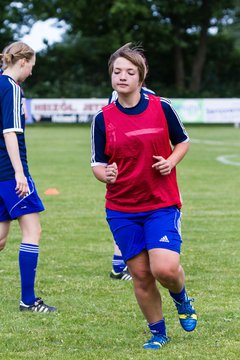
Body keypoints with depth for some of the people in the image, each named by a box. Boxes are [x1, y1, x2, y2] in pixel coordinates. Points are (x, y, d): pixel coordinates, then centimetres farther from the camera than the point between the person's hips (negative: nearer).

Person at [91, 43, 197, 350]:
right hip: (121, 208, 2)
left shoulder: (162, 108, -3)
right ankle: (157, 333, 23)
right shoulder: (103, 118, -1)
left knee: (165, 268, -18)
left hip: (162, 203, -2)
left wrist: (171, 161, -9)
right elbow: (98, 163, 4)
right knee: (140, 274, 3)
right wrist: (105, 174, -19)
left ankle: (181, 299, 17)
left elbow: (183, 141, 11)